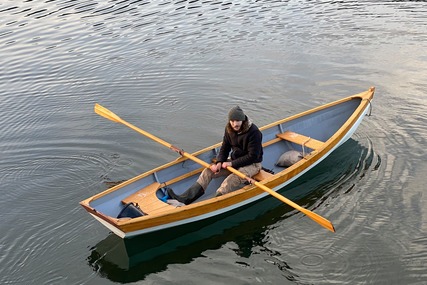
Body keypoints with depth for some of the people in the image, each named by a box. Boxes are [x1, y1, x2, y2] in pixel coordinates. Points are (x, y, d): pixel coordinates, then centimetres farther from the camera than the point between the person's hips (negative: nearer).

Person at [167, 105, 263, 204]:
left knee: (232, 180, -36)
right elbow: (225, 148, 5)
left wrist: (232, 164, -23)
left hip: (252, 164, -6)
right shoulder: (229, 129, -2)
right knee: (209, 170, -12)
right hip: (234, 160, 6)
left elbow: (252, 157, -22)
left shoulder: (254, 132, -22)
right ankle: (186, 198, -23)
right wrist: (219, 162, -15)